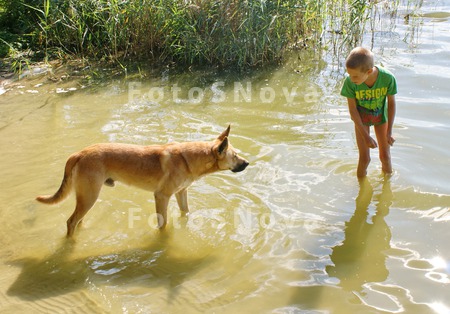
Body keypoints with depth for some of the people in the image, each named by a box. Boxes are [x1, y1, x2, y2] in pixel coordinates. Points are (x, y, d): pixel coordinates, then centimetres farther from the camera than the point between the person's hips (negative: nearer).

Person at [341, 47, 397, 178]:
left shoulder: (388, 78, -32)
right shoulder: (350, 82, -33)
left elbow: (391, 103, -14)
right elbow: (353, 109, -19)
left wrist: (389, 132, -10)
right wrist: (366, 136, -17)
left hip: (381, 116, 1)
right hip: (361, 117, -1)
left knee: (385, 156, 9)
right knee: (364, 158, -2)